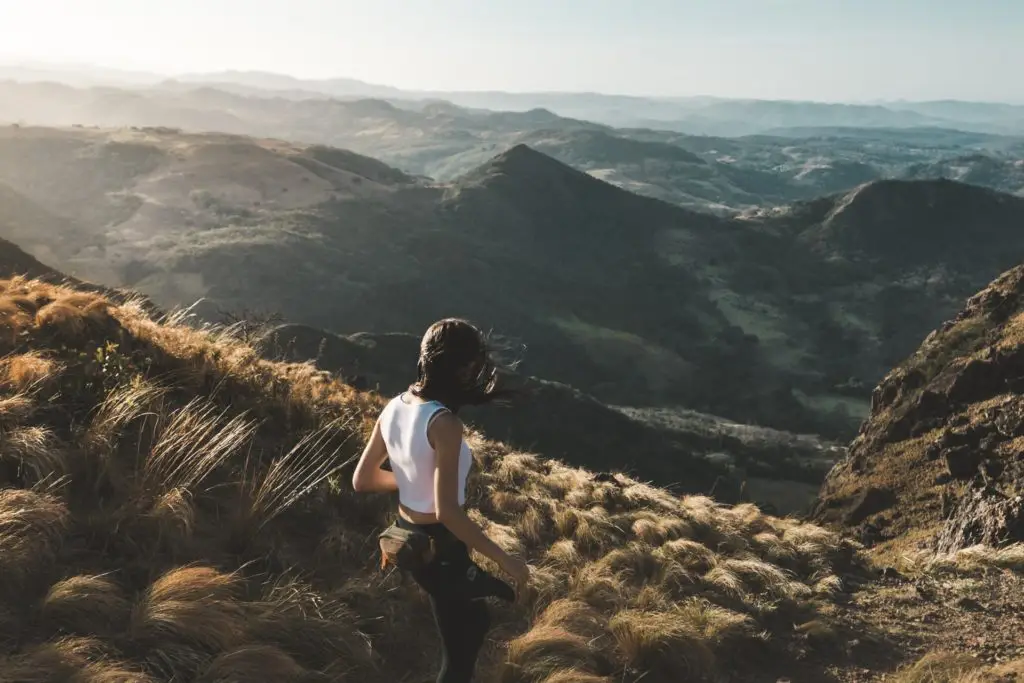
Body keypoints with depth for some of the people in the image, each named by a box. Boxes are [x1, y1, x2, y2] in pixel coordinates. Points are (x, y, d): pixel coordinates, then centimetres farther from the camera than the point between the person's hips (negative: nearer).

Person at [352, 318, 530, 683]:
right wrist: (504, 558, -21)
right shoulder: (444, 423, -28)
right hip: (439, 546, -9)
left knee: (474, 621, 29)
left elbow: (362, 479, 5)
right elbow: (448, 512, -29)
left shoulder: (394, 407, -3)